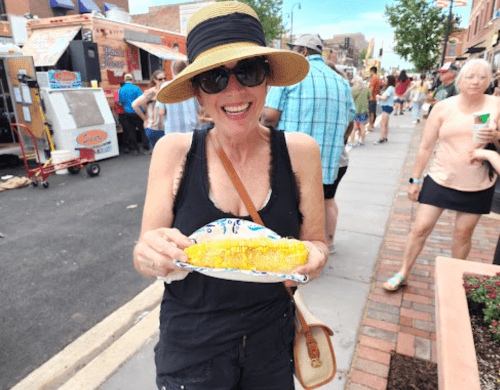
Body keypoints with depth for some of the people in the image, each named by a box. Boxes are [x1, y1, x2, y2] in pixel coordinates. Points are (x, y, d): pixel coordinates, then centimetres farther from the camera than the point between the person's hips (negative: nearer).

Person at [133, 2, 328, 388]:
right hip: (189, 345, -1)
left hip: (272, 343, 2)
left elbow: (316, 243, -4)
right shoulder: (174, 151, -14)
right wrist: (152, 255, -31)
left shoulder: (300, 151, -12)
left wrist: (313, 257, -26)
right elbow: (146, 261, -9)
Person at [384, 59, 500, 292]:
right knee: (421, 228, -1)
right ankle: (403, 273, 16)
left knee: (463, 233, 12)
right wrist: (415, 179, 0)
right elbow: (426, 147, 0)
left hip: (478, 186, 1)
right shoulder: (443, 108, -3)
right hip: (440, 180, -1)